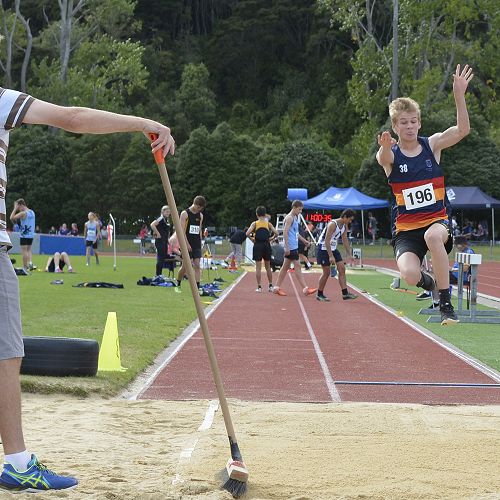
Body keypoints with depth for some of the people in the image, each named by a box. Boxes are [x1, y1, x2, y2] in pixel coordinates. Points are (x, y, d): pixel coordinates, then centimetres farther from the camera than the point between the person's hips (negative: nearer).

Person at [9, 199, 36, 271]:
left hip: (24, 235, -7)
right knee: (29, 250, 17)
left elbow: (12, 217, -19)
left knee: (24, 250, -2)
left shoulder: (23, 213, -15)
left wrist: (15, 208, -12)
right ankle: (30, 262, -3)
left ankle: (25, 267, -2)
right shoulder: (32, 212, 10)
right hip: (31, 235, 7)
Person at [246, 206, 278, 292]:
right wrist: (270, 239, 9)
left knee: (258, 267, 0)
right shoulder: (268, 224, 4)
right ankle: (270, 286, 17)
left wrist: (252, 239, 1)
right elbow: (276, 233, -5)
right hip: (267, 245, 2)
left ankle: (259, 287, -3)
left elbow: (247, 234, -14)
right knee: (268, 267, 15)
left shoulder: (254, 223, -1)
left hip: (258, 245, -2)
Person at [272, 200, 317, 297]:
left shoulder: (295, 217, 17)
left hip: (294, 246, 10)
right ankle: (305, 289, -9)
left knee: (286, 266, 11)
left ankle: (277, 288, 15)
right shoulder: (289, 218, -13)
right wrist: (286, 247, -23)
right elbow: (285, 232, -20)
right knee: (297, 267, -9)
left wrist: (304, 241, 23)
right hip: (291, 247, -10)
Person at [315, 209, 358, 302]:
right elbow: (327, 241, -27)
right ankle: (319, 294, 11)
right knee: (326, 272, -4)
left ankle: (345, 293, -3)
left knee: (342, 268, -2)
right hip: (324, 249, -8)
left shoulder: (345, 226, 2)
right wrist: (331, 256, -31)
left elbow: (345, 240, 15)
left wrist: (349, 254, 12)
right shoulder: (332, 224, -25)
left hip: (333, 249, 8)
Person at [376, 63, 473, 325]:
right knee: (409, 275, -27)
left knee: (433, 235, -38)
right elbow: (384, 158, -30)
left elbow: (462, 130, -15)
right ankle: (428, 282, 15)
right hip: (406, 229, 0)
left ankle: (446, 303, -24)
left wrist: (459, 95, -30)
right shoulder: (390, 155, -4)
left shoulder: (432, 145, 1)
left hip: (438, 220, 0)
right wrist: (384, 146, -55)